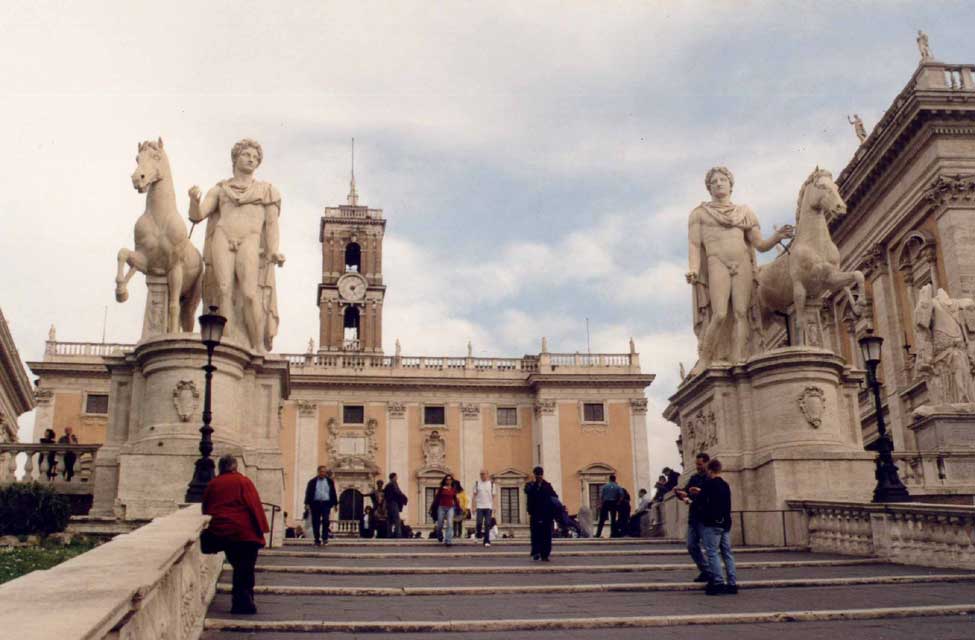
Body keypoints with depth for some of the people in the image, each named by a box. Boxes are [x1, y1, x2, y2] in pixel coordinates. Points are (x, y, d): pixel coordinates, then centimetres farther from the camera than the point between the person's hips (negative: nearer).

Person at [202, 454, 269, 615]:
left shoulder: (212, 485, 12)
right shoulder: (243, 481, -2)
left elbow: (205, 510, 17)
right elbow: (254, 505, -8)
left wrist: (214, 527, 24)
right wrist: (261, 528, -7)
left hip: (220, 533, 5)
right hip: (245, 532, -5)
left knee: (238, 567, 15)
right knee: (246, 569, 0)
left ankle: (239, 601, 14)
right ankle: (244, 603, -6)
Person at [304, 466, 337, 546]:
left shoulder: (330, 481, 11)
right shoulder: (312, 482, 8)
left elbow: (333, 493, 14)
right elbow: (308, 493, 5)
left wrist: (334, 503, 10)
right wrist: (307, 503, -4)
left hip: (326, 503, 0)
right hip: (315, 503, 0)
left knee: (325, 520, -15)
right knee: (316, 523, 1)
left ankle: (325, 538, -3)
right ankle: (317, 540, 8)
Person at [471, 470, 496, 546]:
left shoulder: (491, 483, 6)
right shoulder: (477, 483, 7)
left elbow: (493, 496, 6)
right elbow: (475, 495, 7)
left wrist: (494, 507, -2)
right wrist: (474, 506, -1)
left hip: (488, 507, 0)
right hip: (479, 506, 0)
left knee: (487, 524, -4)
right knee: (479, 522, -10)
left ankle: (487, 541, 1)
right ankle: (478, 533, 19)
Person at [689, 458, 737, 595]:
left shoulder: (709, 483, -10)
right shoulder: (725, 485, 14)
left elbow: (700, 500, -10)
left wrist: (696, 494, 11)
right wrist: (701, 492, 26)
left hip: (712, 523, -7)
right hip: (725, 523, 7)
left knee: (712, 553, -6)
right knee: (727, 553, 7)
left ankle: (718, 583, -12)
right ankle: (732, 583, 6)